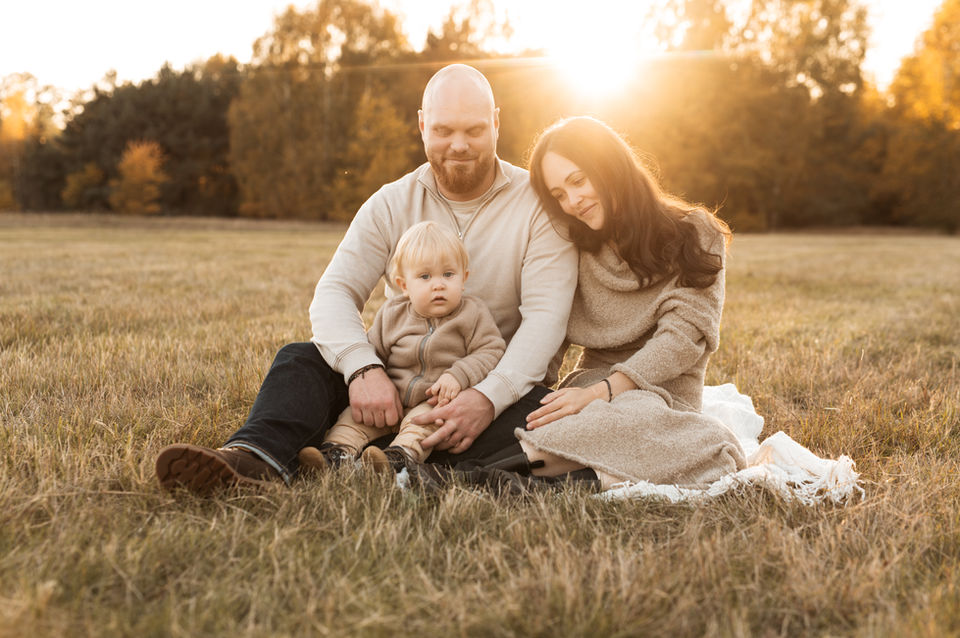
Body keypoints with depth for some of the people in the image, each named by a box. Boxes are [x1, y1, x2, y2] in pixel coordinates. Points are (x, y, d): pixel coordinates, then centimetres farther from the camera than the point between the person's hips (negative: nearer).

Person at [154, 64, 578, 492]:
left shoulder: (537, 204, -4)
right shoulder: (392, 204, 3)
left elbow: (546, 316, -15)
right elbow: (334, 293, -8)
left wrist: (489, 398, -31)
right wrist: (364, 369, -29)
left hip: (496, 387, -2)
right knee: (300, 358, -19)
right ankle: (259, 454, -47)